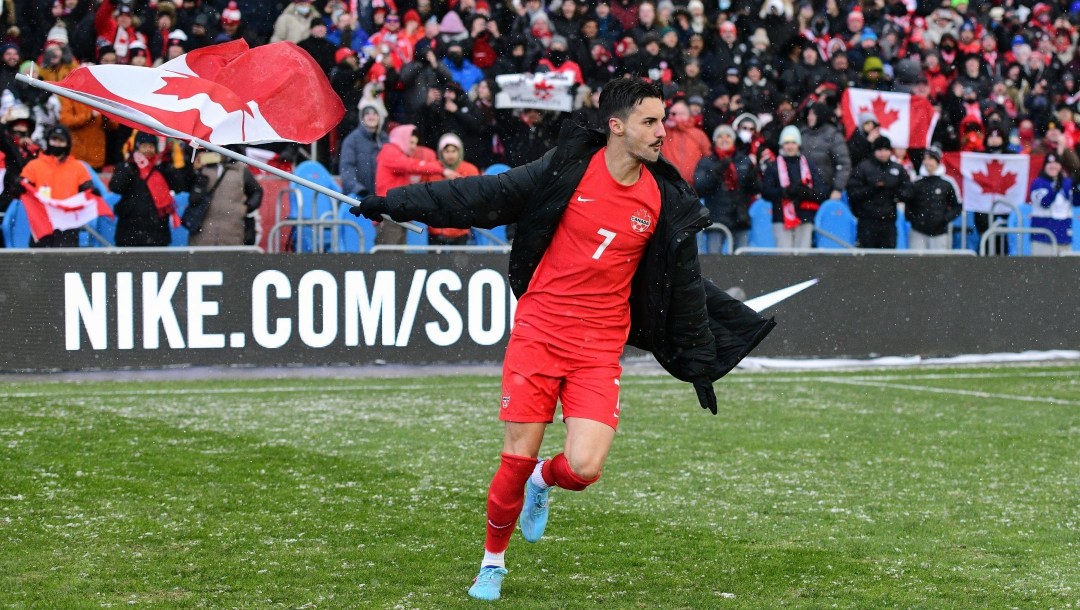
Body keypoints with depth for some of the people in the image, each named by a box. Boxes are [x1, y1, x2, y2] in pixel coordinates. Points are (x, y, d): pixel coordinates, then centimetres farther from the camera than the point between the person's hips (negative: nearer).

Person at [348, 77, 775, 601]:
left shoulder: (667, 200, 1)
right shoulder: (568, 168, -6)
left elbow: (685, 287, 11)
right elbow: (483, 196, 0)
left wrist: (699, 363, 15)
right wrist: (397, 203, 0)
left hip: (599, 349, 1)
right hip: (538, 335, -1)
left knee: (583, 469, -14)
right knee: (518, 459, -2)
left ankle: (542, 483, 24)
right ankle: (493, 561, 24)